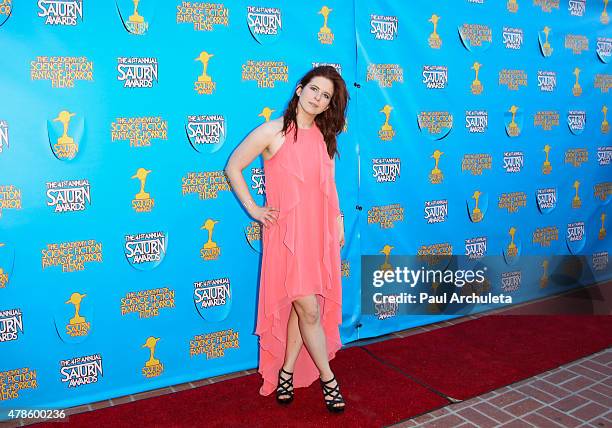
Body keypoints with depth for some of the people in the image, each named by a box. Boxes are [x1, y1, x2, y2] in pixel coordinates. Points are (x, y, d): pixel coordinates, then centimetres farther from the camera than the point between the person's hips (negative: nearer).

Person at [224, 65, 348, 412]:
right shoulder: (273, 132, -6)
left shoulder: (324, 136, 10)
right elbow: (233, 167, -1)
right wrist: (254, 210, -4)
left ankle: (287, 372, 27)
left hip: (320, 232, 5)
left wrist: (338, 221, 13)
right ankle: (327, 378, 15)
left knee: (303, 306, 10)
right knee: (308, 307, -4)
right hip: (288, 232, -5)